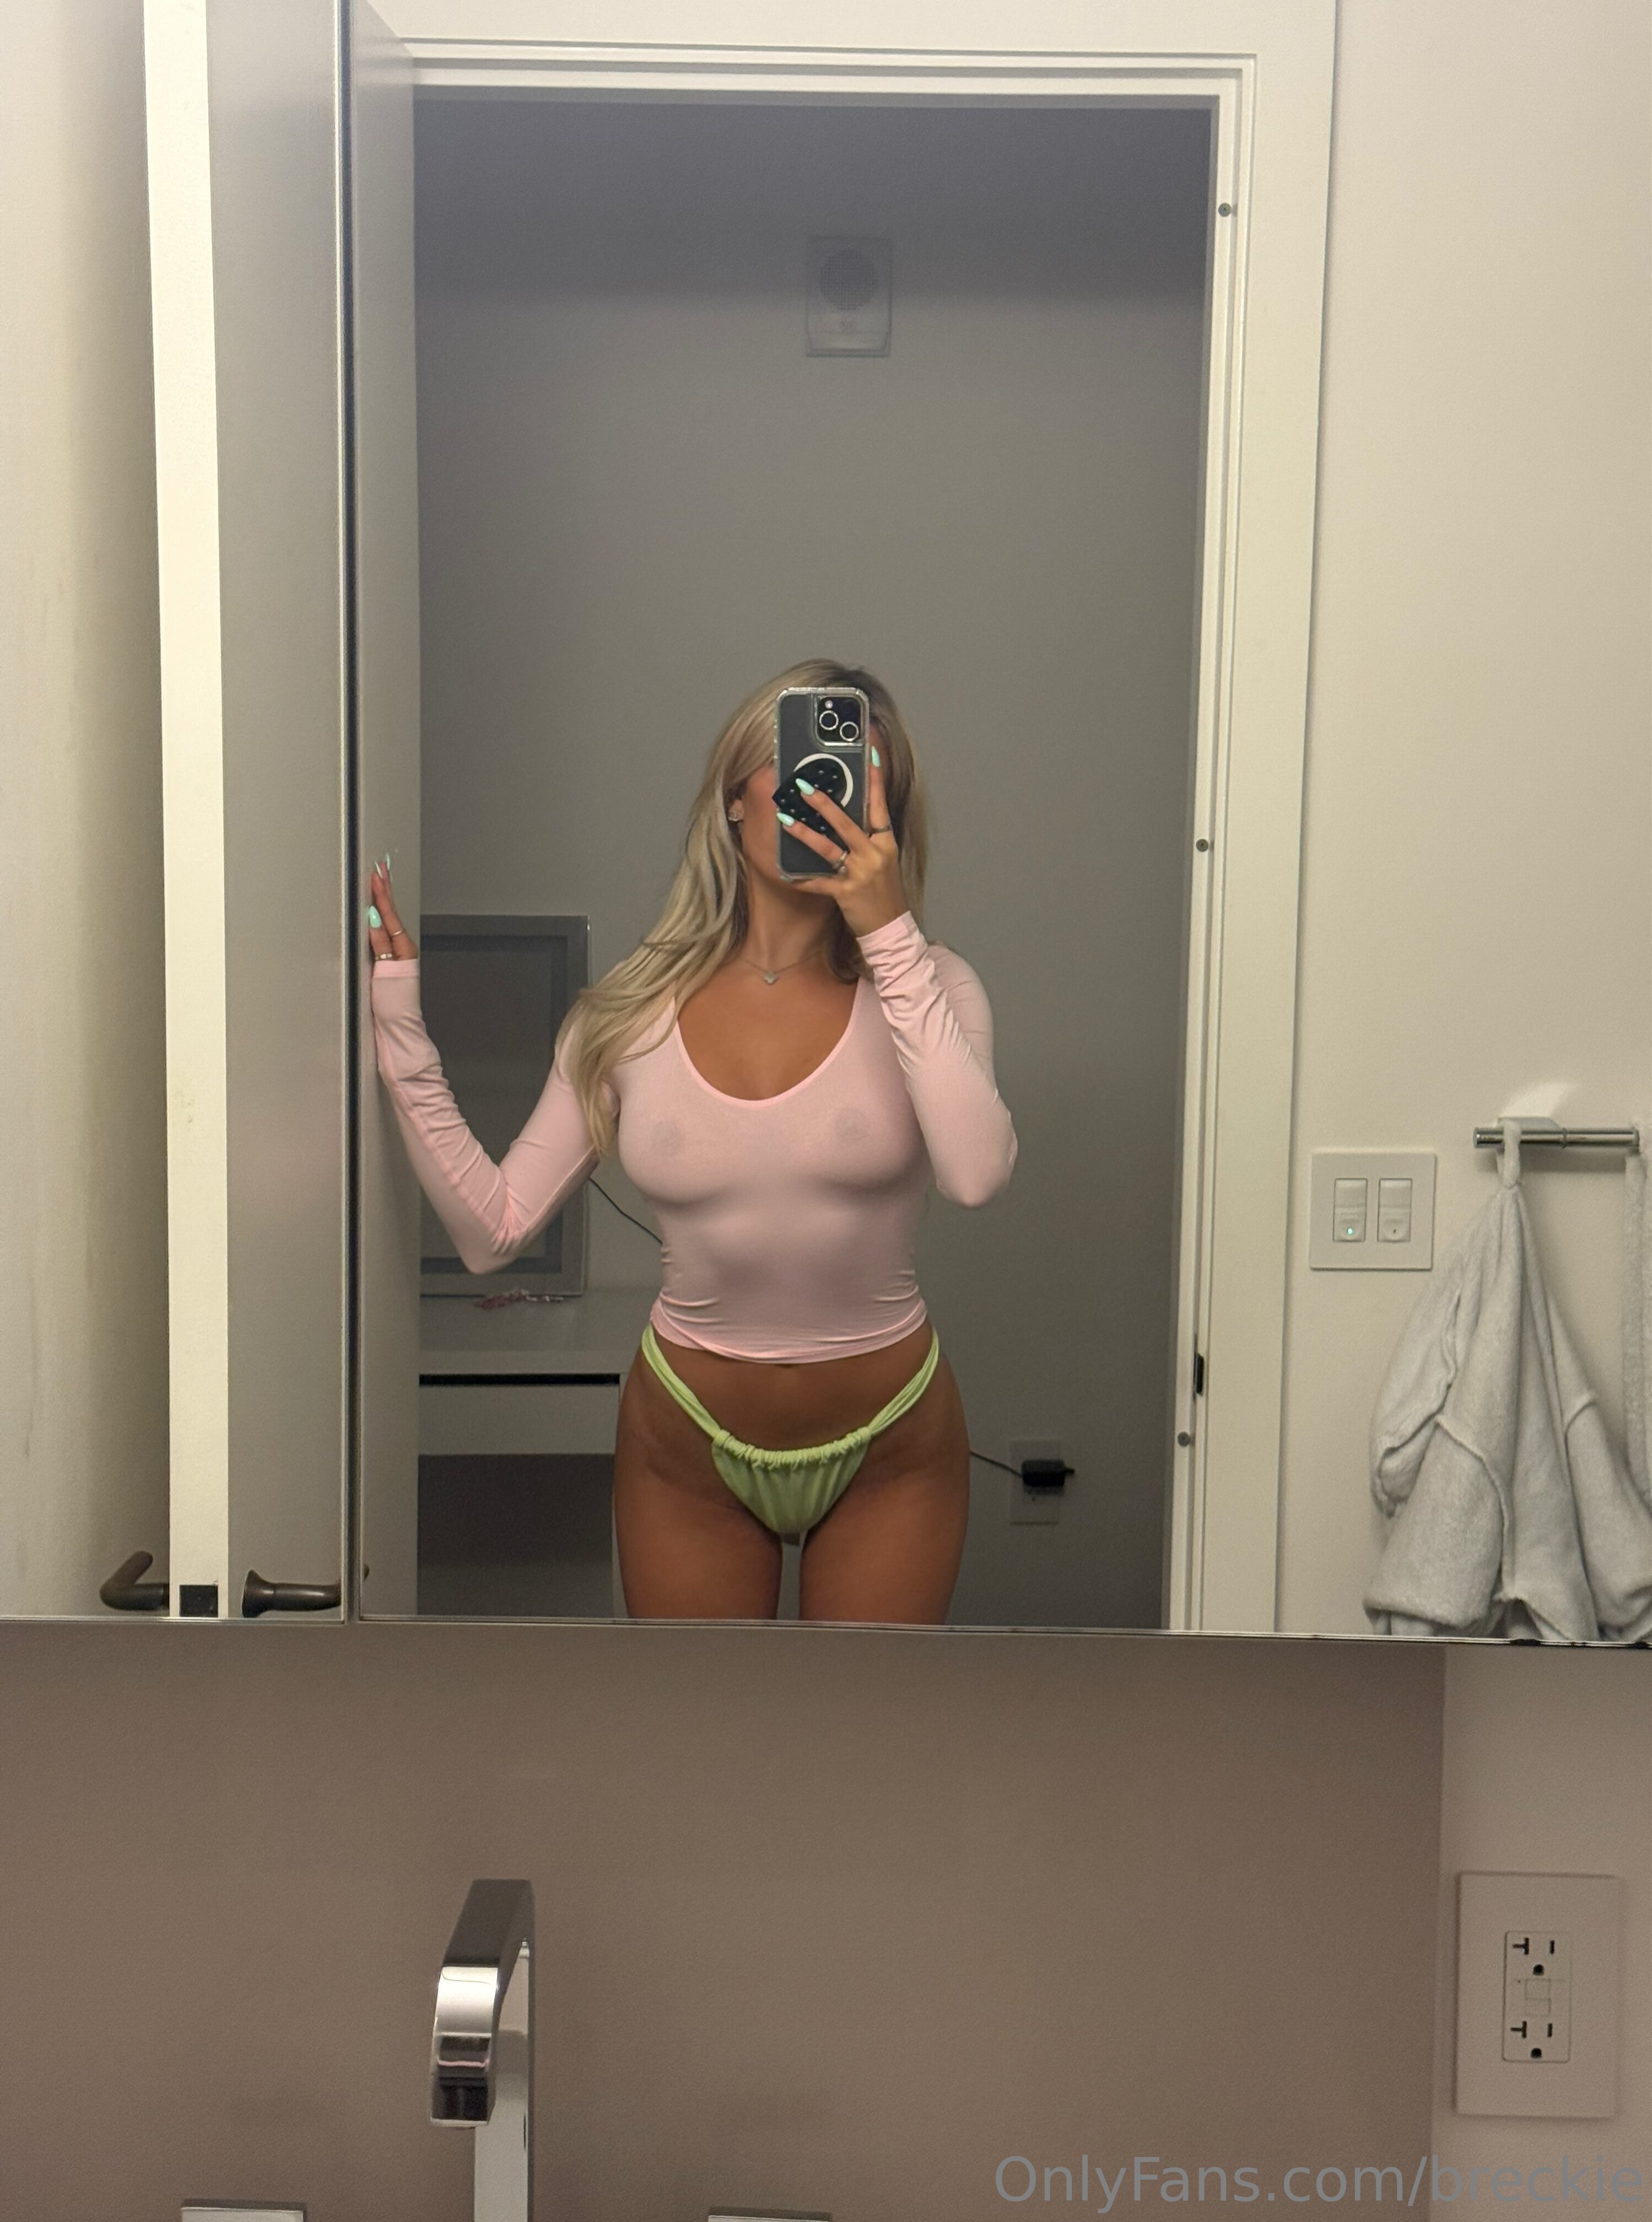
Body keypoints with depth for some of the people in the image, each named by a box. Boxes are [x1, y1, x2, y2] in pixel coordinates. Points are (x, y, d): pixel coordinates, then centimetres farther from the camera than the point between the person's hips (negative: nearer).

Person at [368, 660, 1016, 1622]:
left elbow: (978, 1172, -30)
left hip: (889, 1450, -1)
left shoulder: (923, 985, -10)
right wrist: (404, 1045, -10)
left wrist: (888, 932, -28)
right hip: (689, 1449, 1)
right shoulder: (634, 1012, -6)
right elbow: (493, 1229, -5)